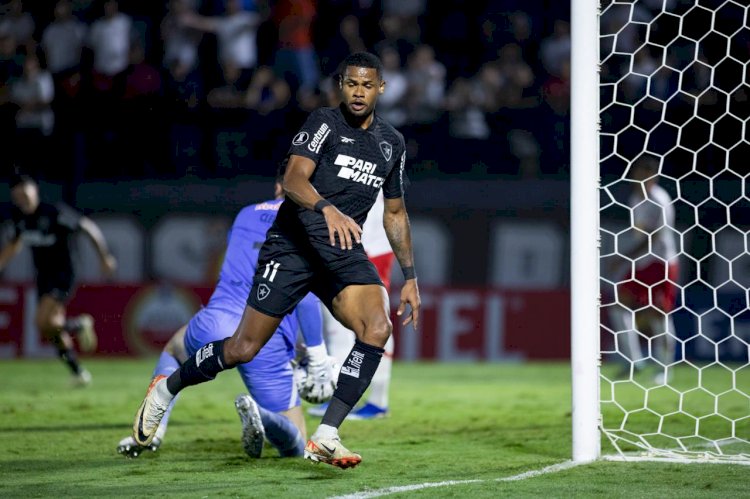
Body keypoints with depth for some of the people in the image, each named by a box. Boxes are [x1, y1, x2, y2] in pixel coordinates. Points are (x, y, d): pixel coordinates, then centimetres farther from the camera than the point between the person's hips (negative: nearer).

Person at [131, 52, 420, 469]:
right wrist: (328, 209, -41)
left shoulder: (392, 143, 11)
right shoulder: (324, 122, -7)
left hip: (344, 251, 4)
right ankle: (165, 390, 24)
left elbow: (396, 213, 22)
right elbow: (293, 179, -22)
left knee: (378, 328, -23)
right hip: (293, 244, -4)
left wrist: (410, 276, 18)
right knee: (244, 349, -3)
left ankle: (325, 438, -19)